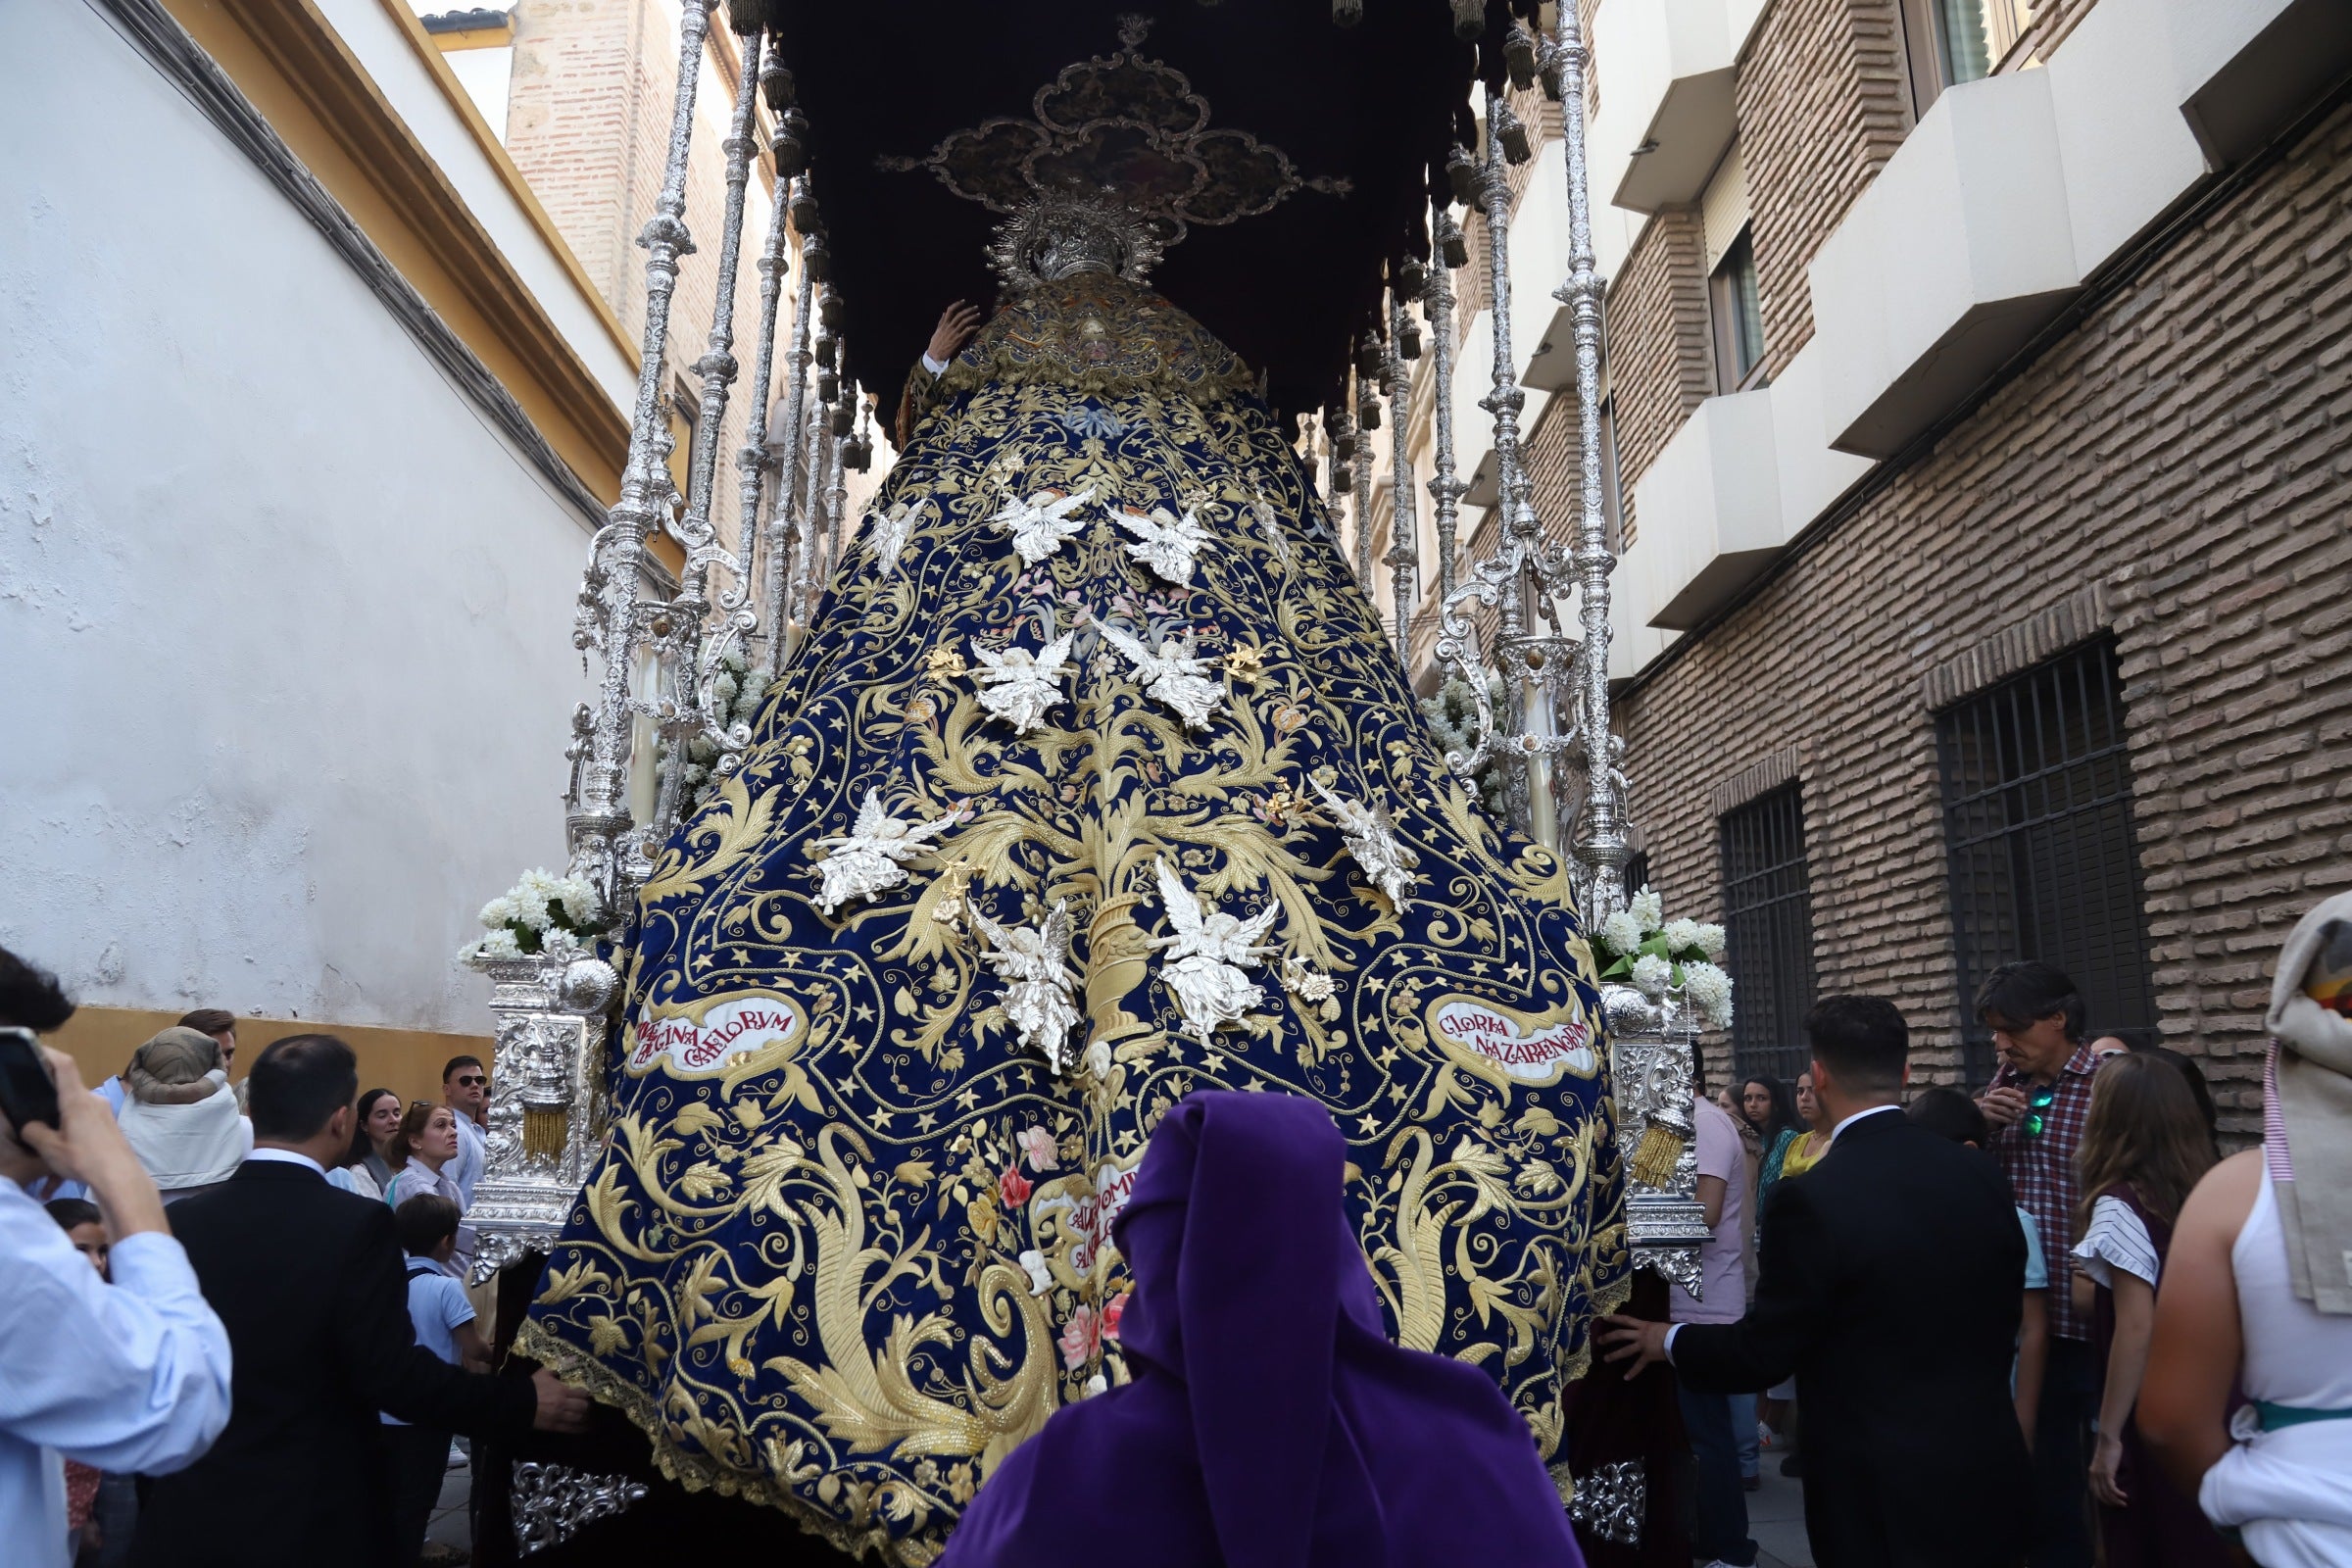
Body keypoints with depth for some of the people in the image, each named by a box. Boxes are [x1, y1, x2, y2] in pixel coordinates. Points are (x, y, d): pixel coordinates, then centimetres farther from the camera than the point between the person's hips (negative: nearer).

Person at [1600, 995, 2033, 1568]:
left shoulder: (1813, 1199, -22)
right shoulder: (1981, 1177, -4)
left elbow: (1760, 1354, -15)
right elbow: (2003, 1320, 10)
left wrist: (1666, 1342, 4)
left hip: (1885, 1496, -6)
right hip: (1990, 1470, 6)